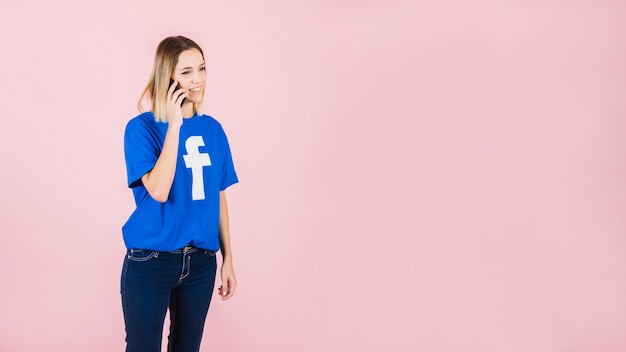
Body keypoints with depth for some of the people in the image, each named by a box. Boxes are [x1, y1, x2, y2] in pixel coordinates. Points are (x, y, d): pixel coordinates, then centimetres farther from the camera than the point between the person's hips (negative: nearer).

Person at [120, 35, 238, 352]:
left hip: (201, 261, 5)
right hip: (150, 262, -4)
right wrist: (174, 126, -23)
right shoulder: (141, 127, -10)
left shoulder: (213, 129, 4)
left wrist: (227, 257, 9)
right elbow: (159, 191, -23)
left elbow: (218, 197, 9)